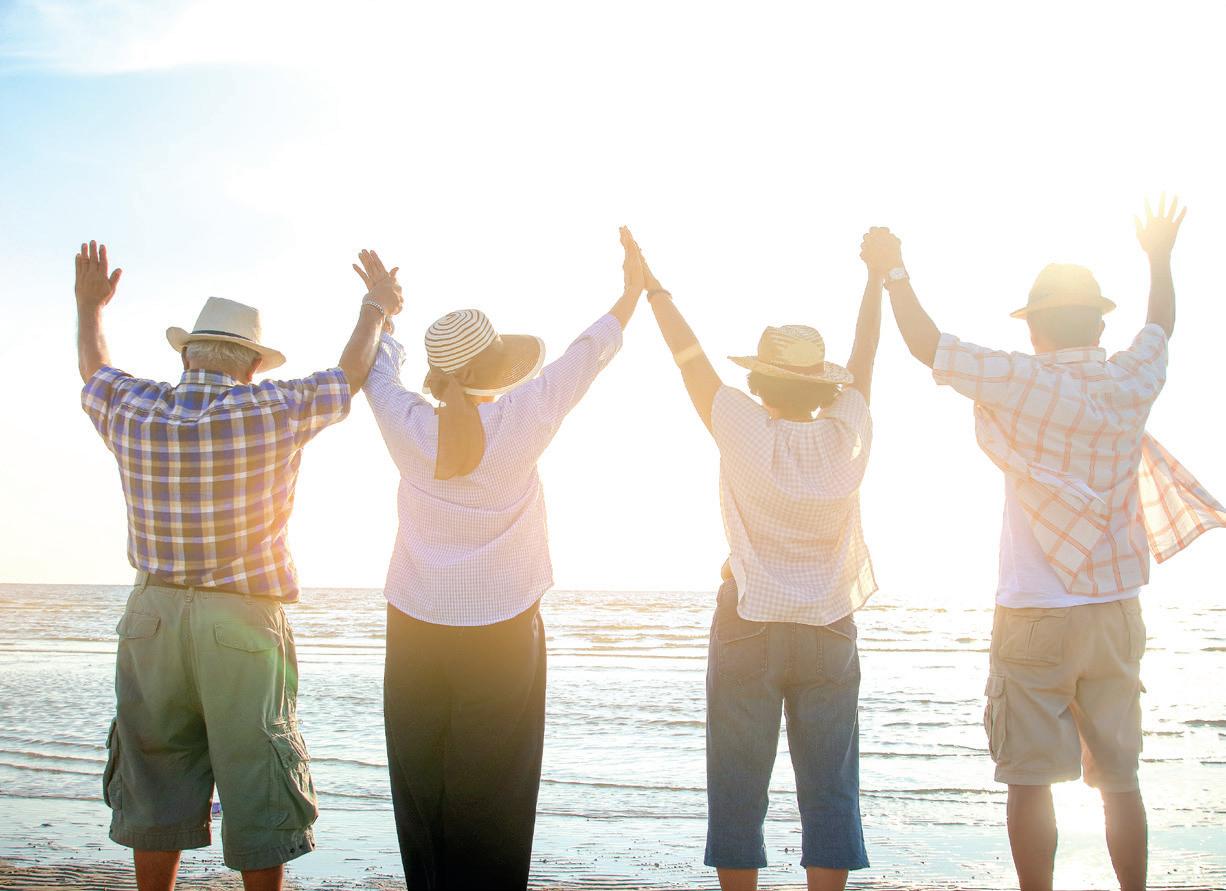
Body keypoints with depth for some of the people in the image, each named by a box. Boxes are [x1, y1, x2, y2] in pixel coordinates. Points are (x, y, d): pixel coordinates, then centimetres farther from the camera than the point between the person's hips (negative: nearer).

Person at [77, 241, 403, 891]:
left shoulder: (134, 410, -1)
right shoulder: (271, 410, -10)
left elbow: (93, 371, 22)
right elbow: (350, 374, 6)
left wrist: (89, 306, 40)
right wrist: (375, 308, 23)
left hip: (153, 617, 4)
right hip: (242, 623, -3)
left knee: (155, 787, 13)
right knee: (256, 788, 5)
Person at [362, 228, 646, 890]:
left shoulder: (409, 427, -5)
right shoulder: (520, 420, -10)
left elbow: (377, 367, 15)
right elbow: (586, 356, 2)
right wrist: (633, 291, 15)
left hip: (415, 631, 2)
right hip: (502, 632, -2)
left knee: (422, 792, 10)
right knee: (490, 797, 5)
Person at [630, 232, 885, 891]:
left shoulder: (746, 434, -12)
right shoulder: (846, 437, -6)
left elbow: (691, 358, -4)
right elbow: (864, 357, 8)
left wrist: (652, 286, 7)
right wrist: (876, 276, 21)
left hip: (748, 631, -2)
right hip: (830, 634, 2)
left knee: (738, 787, 7)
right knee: (829, 789, 8)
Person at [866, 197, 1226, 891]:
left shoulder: (1025, 383, -15)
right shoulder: (1133, 383, 0)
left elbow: (925, 344, -10)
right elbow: (1161, 324, 22)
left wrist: (894, 269, 4)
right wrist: (1160, 256, 39)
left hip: (1035, 616, -5)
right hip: (1116, 611, 5)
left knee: (1031, 780, 2)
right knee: (1120, 780, 13)